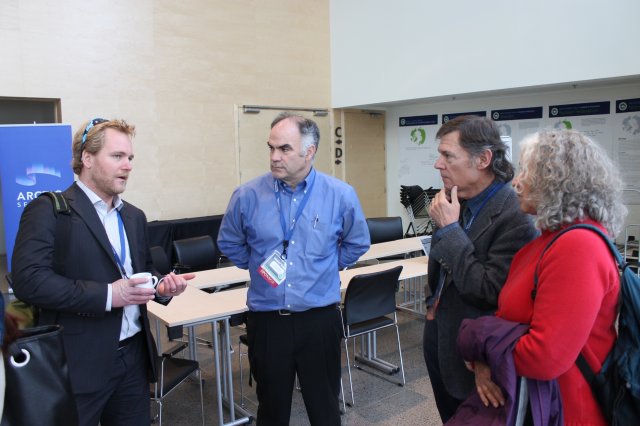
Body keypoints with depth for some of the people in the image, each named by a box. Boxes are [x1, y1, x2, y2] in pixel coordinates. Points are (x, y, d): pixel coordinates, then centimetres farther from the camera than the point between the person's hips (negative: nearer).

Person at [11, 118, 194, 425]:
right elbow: (28, 279, -19)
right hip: (80, 363, -6)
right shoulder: (49, 210, -9)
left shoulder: (134, 216, 13)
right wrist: (106, 295, -21)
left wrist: (162, 285, -2)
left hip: (135, 356, 6)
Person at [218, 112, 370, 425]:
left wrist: (325, 268, 8)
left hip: (319, 319, 0)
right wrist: (257, 267, 9)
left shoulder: (340, 196, -7)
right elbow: (229, 243, 12)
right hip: (266, 321, 1)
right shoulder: (247, 196, -6)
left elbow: (357, 244, 11)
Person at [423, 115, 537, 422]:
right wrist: (435, 305, 12)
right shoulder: (456, 202, 0)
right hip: (441, 341, 7)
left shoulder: (516, 217, -24)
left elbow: (489, 292, -27)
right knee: (450, 418, 24)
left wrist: (450, 228, -25)